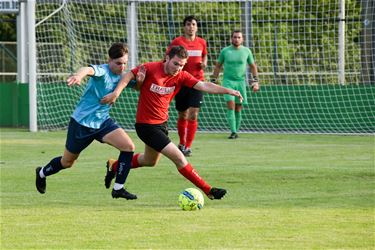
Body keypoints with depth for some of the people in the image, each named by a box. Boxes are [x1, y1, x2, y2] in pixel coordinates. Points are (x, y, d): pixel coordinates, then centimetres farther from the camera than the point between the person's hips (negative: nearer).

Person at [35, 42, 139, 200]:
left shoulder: (121, 76, -2)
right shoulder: (102, 71, -24)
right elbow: (89, 70, -47)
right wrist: (79, 75, -73)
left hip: (103, 121, 6)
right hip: (82, 122, -6)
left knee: (129, 147, -15)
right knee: (67, 162, 12)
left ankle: (118, 189, -6)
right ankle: (42, 173, 44)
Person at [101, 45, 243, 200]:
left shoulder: (181, 76, -7)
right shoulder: (151, 69, -19)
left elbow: (204, 86, -17)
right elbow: (129, 76, -12)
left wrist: (228, 91, -29)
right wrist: (116, 93, -27)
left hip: (162, 123, 8)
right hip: (146, 125, -8)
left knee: (150, 161, 30)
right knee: (179, 158, -12)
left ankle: (114, 167, 49)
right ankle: (208, 190, -5)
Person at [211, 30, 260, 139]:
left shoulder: (246, 51, 5)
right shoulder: (225, 51, 3)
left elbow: (253, 66, 14)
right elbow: (218, 66, 12)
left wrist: (255, 81, 6)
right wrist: (213, 80, 8)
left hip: (241, 82, 2)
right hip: (228, 81, -2)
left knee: (238, 109, 3)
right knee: (231, 105, -16)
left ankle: (236, 131, 15)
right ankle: (233, 132, -19)